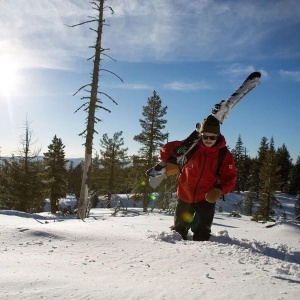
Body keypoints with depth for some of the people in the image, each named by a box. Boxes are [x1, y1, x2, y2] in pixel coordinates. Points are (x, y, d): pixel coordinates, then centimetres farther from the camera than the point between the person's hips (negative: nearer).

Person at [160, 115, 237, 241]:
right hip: (185, 196, 2)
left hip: (207, 198, -2)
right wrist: (170, 161, -23)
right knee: (179, 230, 19)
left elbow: (230, 178, -8)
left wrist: (220, 189, -27)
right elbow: (168, 147, -3)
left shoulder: (224, 155, -12)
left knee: (202, 234, 2)